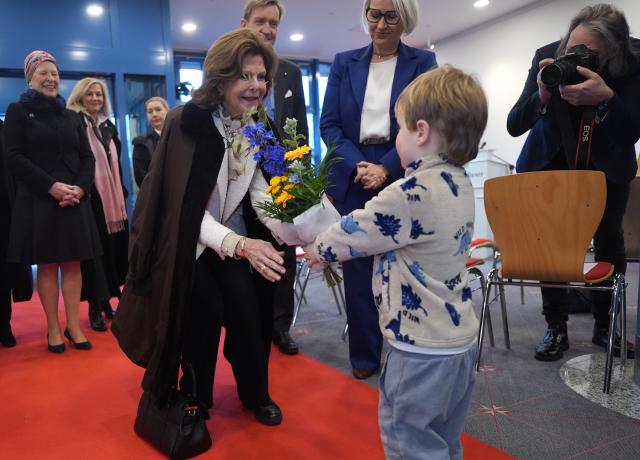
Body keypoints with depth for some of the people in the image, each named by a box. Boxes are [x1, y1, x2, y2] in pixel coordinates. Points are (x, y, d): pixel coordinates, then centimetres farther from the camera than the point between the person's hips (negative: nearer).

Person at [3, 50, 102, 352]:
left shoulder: (71, 116, 16)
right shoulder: (18, 111, 4)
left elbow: (87, 157, 10)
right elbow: (14, 158, -6)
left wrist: (80, 187, -9)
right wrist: (52, 186, -16)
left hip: (74, 200, 3)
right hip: (38, 201, -3)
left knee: (73, 264, 3)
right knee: (47, 266, 2)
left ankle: (73, 326, 10)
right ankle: (53, 328, 11)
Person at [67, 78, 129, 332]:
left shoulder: (109, 126, 17)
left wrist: (122, 193, 15)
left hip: (112, 198, 6)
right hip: (89, 198, -6)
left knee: (112, 249, 7)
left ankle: (106, 301, 19)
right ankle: (95, 307, 6)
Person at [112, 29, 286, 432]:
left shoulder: (257, 127, -5)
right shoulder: (187, 122, -25)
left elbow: (258, 188, -2)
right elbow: (184, 205, -31)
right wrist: (238, 244, -47)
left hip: (235, 238, 5)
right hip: (186, 238, -4)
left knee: (247, 311, -5)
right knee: (205, 312, -14)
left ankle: (255, 394, 20)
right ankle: (195, 400, 14)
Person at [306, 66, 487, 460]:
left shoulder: (412, 193, -24)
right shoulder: (460, 182, 5)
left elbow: (352, 233, -13)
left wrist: (316, 249, 7)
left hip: (423, 348, -9)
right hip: (460, 338, 9)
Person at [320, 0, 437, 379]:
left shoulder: (423, 62, 4)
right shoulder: (344, 63, 10)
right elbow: (329, 123, 3)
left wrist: (385, 167, -15)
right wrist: (358, 165, -12)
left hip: (403, 181, -2)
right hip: (353, 181, 2)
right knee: (357, 270, 7)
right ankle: (364, 356, 22)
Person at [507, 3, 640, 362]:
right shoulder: (547, 56, -23)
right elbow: (514, 126, -22)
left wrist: (606, 98, -46)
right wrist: (541, 96, -41)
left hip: (607, 165, 1)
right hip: (550, 163, 0)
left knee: (609, 240, 6)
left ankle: (605, 325, 23)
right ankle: (557, 329, 9)